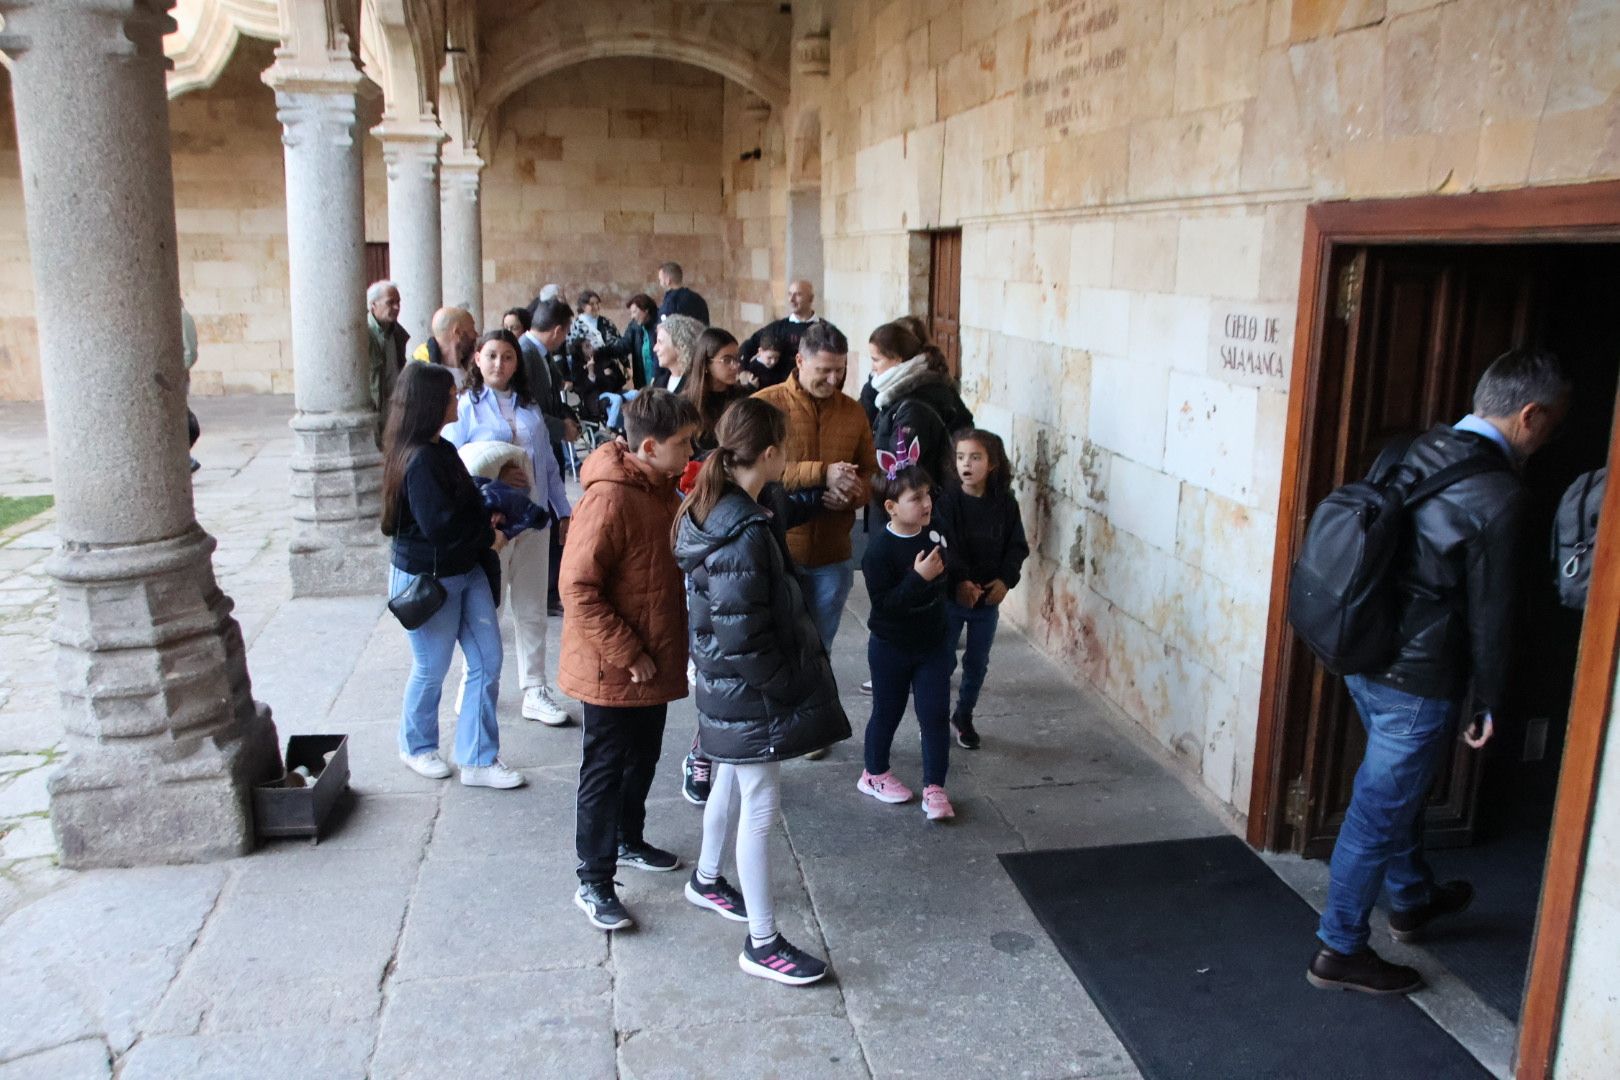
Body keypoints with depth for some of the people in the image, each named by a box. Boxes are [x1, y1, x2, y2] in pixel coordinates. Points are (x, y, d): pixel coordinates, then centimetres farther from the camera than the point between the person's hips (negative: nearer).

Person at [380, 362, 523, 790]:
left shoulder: (441, 449, 7)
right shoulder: (420, 459, -22)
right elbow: (438, 525, -25)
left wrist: (484, 525, -3)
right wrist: (489, 536, -11)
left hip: (466, 570, 9)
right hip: (427, 578, -9)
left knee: (488, 661, 7)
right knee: (432, 670, 9)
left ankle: (479, 760, 16)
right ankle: (417, 747, 34)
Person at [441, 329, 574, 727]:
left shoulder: (529, 407, 12)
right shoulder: (465, 406, -3)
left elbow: (548, 465, 14)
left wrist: (564, 511, 13)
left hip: (533, 521, 5)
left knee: (531, 609, 10)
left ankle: (534, 690, 18)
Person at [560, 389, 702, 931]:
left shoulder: (662, 488, 4)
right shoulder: (609, 499, -25)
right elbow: (578, 588, -25)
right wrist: (627, 654, -22)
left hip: (655, 660, 9)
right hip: (613, 670, -9)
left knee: (642, 759, 23)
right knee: (604, 771, 4)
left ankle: (629, 841, 44)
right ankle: (593, 883, 17)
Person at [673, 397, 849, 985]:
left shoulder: (712, 509, 1)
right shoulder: (744, 534, -29)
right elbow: (741, 640, -27)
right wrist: (786, 687, -14)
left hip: (724, 687, 10)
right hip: (748, 693, -10)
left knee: (731, 783, 27)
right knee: (760, 808, 3)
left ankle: (706, 880, 50)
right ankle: (763, 944, 17)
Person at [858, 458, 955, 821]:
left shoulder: (936, 536, -3)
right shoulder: (879, 548, -21)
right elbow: (883, 603, -27)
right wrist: (918, 577, -33)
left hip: (933, 644, 4)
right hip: (891, 647, -4)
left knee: (935, 715, 4)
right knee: (887, 712, 13)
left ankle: (934, 787, 15)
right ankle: (875, 775, 35)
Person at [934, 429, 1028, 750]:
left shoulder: (1005, 503, -2)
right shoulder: (947, 499, -12)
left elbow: (1017, 546, 2)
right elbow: (944, 546, -18)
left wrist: (1006, 579, -12)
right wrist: (959, 581, -28)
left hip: (989, 598, 3)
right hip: (950, 596, -3)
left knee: (977, 663, 14)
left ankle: (964, 716, 33)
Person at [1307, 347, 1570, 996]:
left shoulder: (1410, 452, 2)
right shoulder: (1497, 494, -20)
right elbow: (1490, 613, -14)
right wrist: (1491, 703, -1)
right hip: (1420, 681, -8)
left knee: (1398, 789, 27)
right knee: (1379, 812, 5)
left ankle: (1411, 900, 49)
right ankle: (1341, 951, 20)